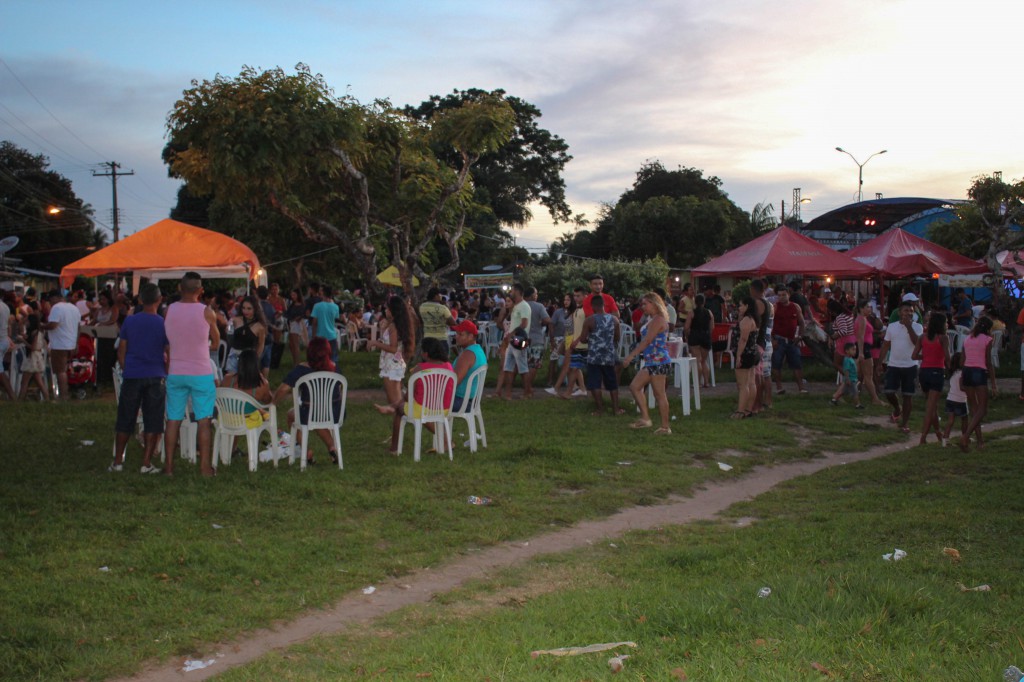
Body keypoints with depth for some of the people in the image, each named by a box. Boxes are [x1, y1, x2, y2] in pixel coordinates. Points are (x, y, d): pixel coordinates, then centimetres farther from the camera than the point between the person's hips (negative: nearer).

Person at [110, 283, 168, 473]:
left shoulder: (129, 321, 1)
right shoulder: (164, 324, -4)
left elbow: (121, 351, 5)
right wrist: (165, 373, 11)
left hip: (132, 377, 2)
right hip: (155, 377, -2)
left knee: (125, 421, 10)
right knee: (152, 422, 4)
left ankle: (117, 461, 15)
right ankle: (146, 464, 3)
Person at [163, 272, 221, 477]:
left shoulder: (169, 310, -1)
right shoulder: (206, 312, -8)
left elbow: (166, 342, 9)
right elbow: (216, 341, 4)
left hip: (175, 373, 3)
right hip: (201, 373, -3)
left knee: (173, 420, 8)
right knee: (203, 421, 2)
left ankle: (169, 465, 11)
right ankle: (205, 466, 2)